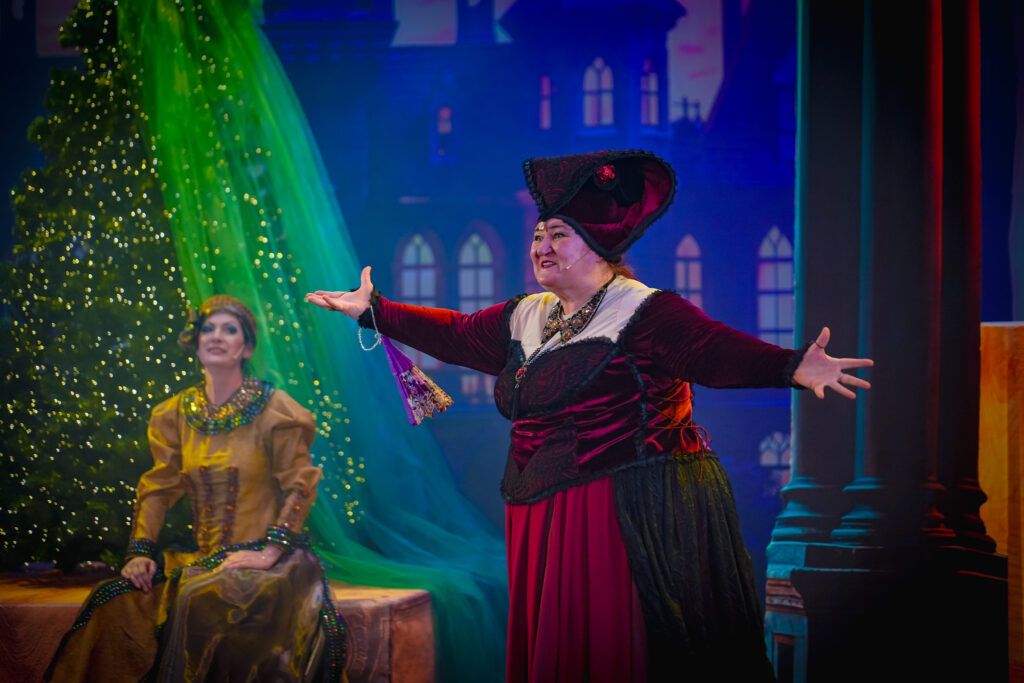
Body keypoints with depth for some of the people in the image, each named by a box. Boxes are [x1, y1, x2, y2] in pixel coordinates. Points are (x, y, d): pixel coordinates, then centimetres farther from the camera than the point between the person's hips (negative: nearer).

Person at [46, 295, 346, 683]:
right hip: (203, 559, 5)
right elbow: (159, 488, 11)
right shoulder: (176, 414, 12)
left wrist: (268, 554, -15)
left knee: (203, 600, -36)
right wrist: (140, 552, -4)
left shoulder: (274, 410, -1)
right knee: (117, 603, -20)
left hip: (262, 559, -4)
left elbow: (299, 487, -4)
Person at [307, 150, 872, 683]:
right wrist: (374, 311, 30)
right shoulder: (525, 318, 16)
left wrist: (792, 368, -37)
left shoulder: (644, 314, -9)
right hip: (542, 520, 8)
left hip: (630, 518, -8)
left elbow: (720, 351, -21)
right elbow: (455, 334, 27)